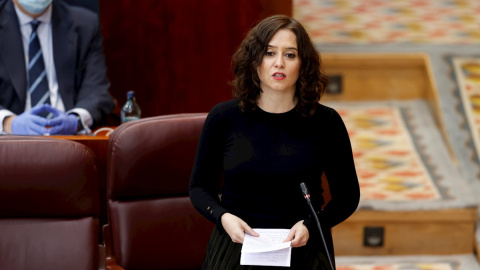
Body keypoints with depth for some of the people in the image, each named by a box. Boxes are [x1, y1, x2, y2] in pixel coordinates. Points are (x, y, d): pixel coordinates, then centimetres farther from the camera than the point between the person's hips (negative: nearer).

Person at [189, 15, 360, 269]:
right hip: (235, 248, 0)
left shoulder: (325, 122, -1)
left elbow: (347, 195, 7)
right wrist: (223, 217, -10)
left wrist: (311, 225, -11)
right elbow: (199, 186, 10)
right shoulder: (224, 117, 1)